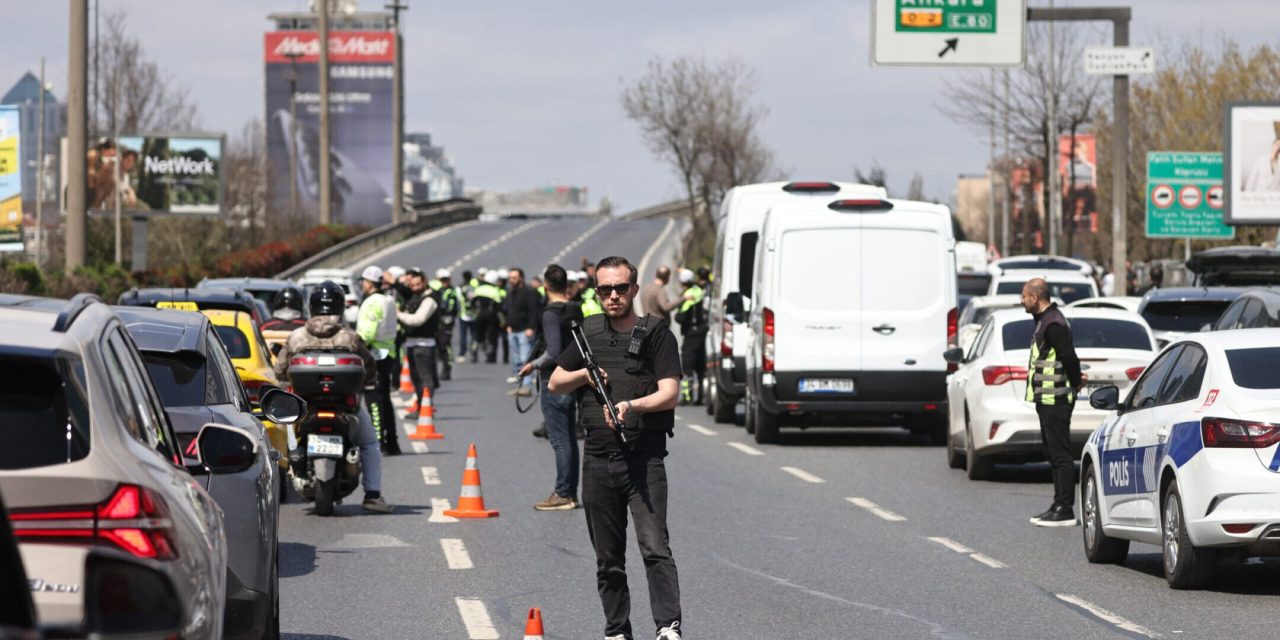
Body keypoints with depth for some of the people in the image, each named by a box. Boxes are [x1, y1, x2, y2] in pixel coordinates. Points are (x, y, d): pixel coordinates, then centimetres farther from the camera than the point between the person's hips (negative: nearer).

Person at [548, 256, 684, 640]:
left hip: (644, 459, -5)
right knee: (608, 557, 9)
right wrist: (584, 374, 1)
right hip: (598, 457, 5)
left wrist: (632, 406, -27)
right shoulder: (589, 333, 14)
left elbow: (669, 392, -10)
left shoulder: (656, 334, -1)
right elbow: (555, 384, 21)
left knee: (654, 546, -16)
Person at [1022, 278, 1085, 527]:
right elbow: (1067, 356, 21)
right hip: (1048, 400, 11)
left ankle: (1065, 511, -8)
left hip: (1055, 400, -11)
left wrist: (1075, 382, -9)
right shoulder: (1045, 321, 17)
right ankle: (1059, 506, 19)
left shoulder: (1053, 324, -16)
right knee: (1054, 454, 14)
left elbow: (1069, 357, -22)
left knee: (1061, 455, -9)